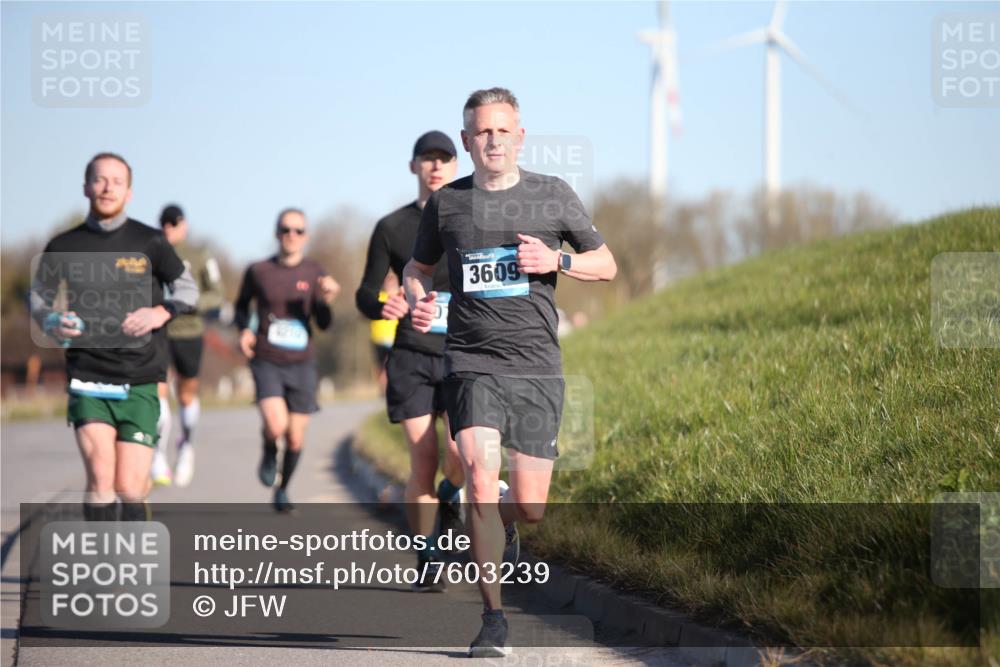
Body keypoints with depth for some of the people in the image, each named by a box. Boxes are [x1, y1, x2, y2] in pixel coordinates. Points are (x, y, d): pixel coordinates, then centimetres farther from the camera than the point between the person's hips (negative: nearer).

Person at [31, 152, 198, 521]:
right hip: (87, 378, 0)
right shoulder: (64, 247, 4)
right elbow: (39, 295, 19)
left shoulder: (149, 242, 2)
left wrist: (161, 312, -9)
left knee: (130, 488, -4)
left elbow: (187, 289, 12)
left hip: (140, 382, 0)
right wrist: (52, 322, -3)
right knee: (100, 476, -17)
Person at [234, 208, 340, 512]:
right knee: (276, 426, -23)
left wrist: (326, 301, -20)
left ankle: (283, 490, 30)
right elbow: (242, 305, 16)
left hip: (301, 364, 2)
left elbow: (324, 324, 0)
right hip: (266, 362, -2)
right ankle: (269, 452, 13)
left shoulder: (314, 273, 2)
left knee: (295, 439, 4)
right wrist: (244, 330, -3)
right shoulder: (258, 271, -1)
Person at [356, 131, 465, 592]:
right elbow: (365, 294, 10)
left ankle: (448, 500, 17)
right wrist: (382, 307, -13)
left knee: (461, 454, -19)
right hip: (411, 358, 0)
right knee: (423, 462, -5)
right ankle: (427, 564, 7)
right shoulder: (392, 228, 7)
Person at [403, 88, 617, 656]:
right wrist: (418, 301, 0)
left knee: (529, 507, 1)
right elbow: (419, 267, 22)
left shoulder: (553, 195, 5)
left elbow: (607, 264, 12)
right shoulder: (446, 203, 6)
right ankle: (494, 619, -13)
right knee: (481, 482, -20)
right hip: (472, 362, -1)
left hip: (537, 365, 1)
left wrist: (557, 261, -7)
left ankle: (506, 526, 41)